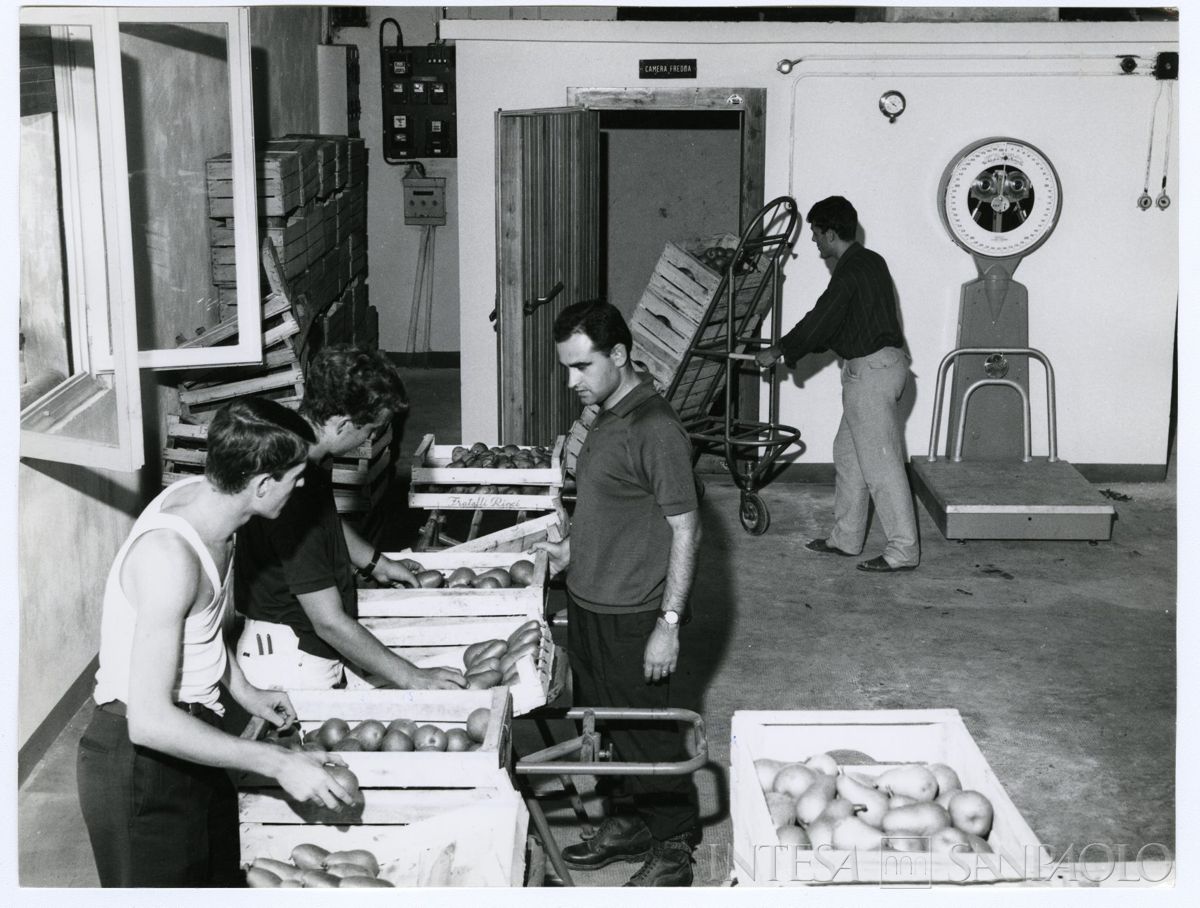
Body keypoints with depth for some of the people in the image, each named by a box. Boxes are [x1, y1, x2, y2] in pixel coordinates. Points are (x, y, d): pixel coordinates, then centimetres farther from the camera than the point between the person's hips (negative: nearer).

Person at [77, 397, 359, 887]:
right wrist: (278, 763, -28)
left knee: (222, 882, 20)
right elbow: (150, 721, -32)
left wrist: (242, 690, 15)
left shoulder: (204, 496, -4)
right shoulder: (169, 553, -31)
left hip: (187, 738, 9)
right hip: (140, 760, -9)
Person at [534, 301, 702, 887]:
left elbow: (684, 530, -20)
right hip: (589, 603, 9)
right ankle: (637, 822, 36)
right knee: (609, 721, 19)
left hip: (633, 615, -9)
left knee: (647, 731, 4)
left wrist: (669, 623, -20)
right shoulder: (608, 417, 8)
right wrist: (570, 549, 11)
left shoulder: (654, 429, -21)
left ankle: (674, 845, 20)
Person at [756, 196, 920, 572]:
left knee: (880, 461, -7)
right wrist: (793, 348, 22)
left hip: (871, 369, -11)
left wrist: (778, 351, -3)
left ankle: (904, 550, -4)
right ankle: (845, 537, 25)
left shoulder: (850, 273, -17)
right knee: (848, 453, 17)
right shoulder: (869, 262, 14)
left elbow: (819, 322, -16)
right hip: (881, 363, 11)